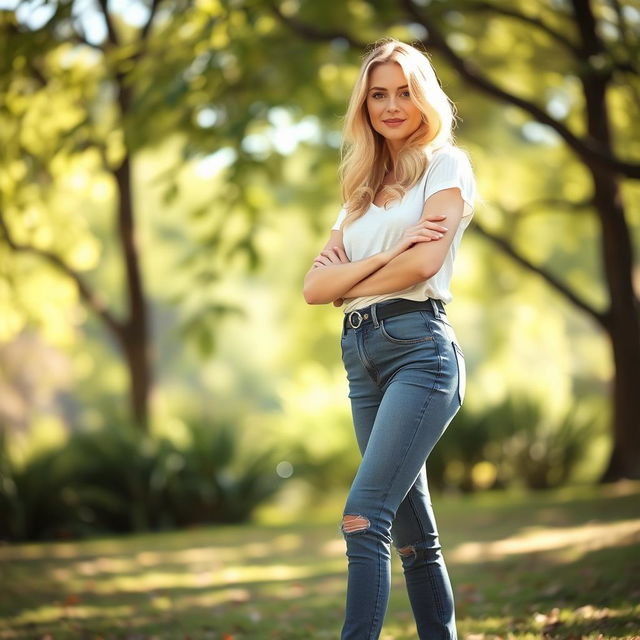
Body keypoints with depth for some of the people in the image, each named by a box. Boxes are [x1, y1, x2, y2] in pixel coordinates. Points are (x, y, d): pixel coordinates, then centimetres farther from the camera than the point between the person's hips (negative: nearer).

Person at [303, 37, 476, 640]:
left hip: (419, 346, -7)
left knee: (364, 514, -21)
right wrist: (383, 258, -6)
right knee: (413, 531, 8)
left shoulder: (446, 164, 5)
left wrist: (348, 281, 2)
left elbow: (423, 262, -11)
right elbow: (314, 286, 9)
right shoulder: (363, 191, 22)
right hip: (360, 355, 7)